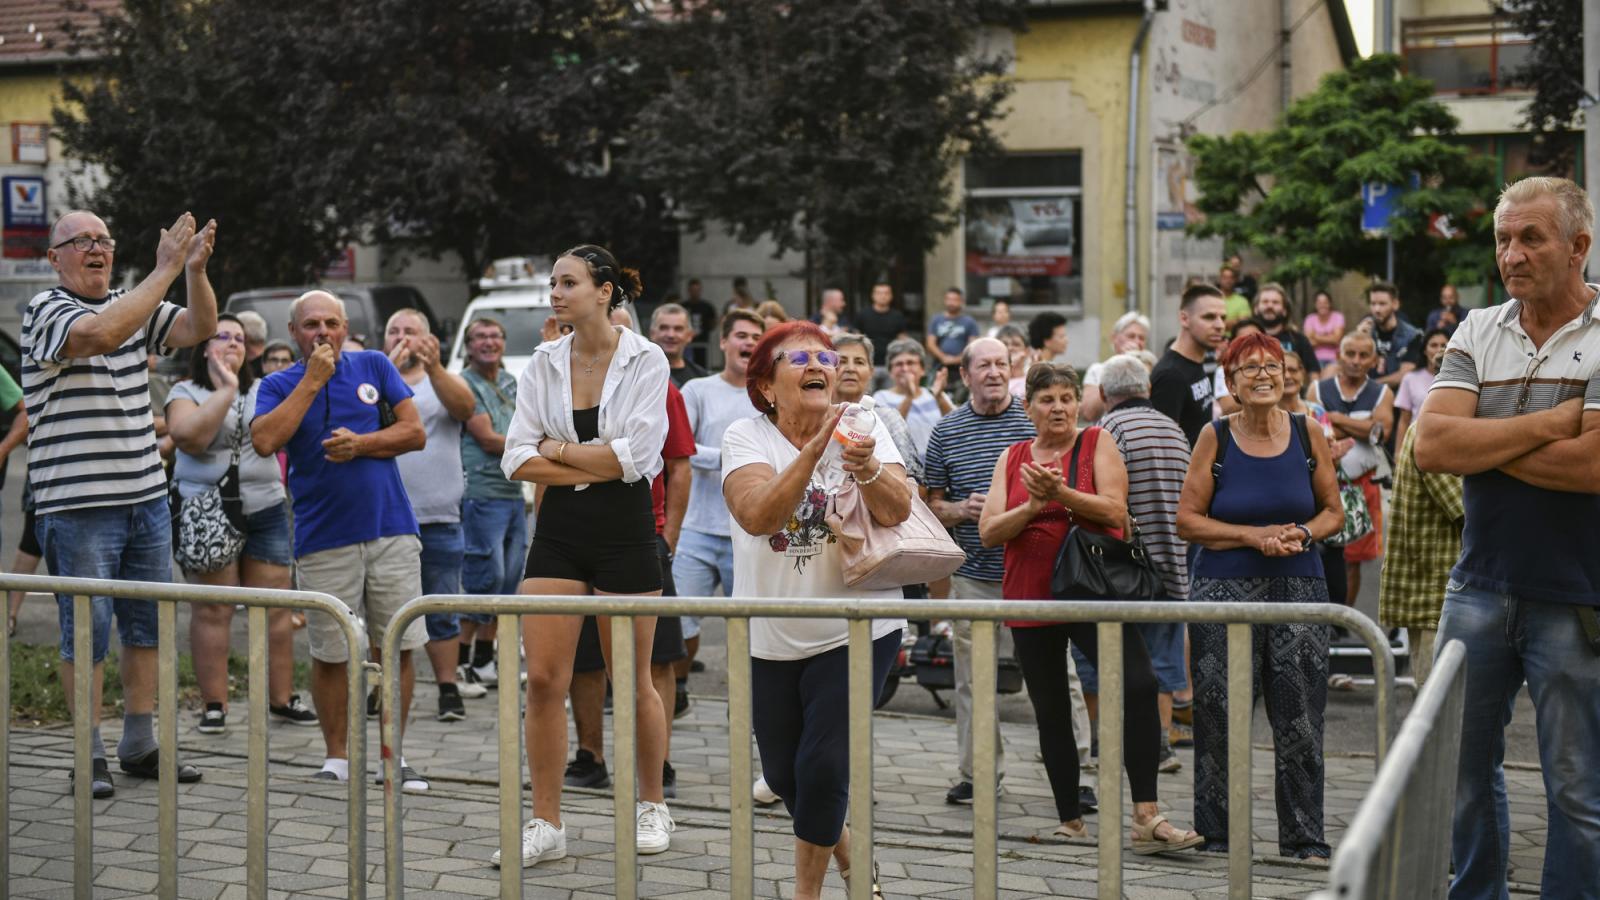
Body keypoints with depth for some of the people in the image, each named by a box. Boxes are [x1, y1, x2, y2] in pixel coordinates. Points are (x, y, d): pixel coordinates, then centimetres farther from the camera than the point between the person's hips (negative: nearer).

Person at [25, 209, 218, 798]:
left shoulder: (134, 306, 12)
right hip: (76, 505, -6)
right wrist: (166, 270, -26)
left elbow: (199, 328, 2)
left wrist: (196, 270, -16)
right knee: (87, 629, 0)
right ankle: (89, 755, 10)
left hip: (146, 498, 7)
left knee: (147, 624, 11)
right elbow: (99, 334, -27)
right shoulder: (45, 310, -8)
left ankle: (140, 746, 21)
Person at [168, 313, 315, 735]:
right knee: (212, 609, -4)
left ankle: (281, 698, 10)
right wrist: (226, 389, -14)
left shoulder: (263, 391, 15)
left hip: (266, 511, 4)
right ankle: (213, 705, 1)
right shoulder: (186, 392, 2)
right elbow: (189, 436, -17)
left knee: (275, 608, 3)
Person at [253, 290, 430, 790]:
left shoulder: (375, 366, 9)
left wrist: (360, 443, -10)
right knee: (330, 654, 3)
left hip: (391, 529, 1)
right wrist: (312, 380, -11)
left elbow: (415, 432, 5)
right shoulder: (279, 385, 6)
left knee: (400, 647, 1)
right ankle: (337, 758, 17)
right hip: (324, 539, -1)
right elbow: (264, 441, -13)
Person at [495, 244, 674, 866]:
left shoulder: (646, 361, -6)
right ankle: (546, 824, 8)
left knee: (632, 684, 6)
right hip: (559, 529, 3)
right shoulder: (543, 362, 5)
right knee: (543, 679, -2)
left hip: (624, 529, -3)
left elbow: (635, 454, -16)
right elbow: (518, 460, -1)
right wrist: (596, 465, -11)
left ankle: (651, 804, 27)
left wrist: (558, 450, -6)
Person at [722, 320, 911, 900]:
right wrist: (813, 451, -38)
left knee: (823, 767, -9)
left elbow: (896, 511, -20)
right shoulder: (746, 438, -9)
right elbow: (757, 516, -27)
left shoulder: (864, 428, -5)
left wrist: (867, 470, -41)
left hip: (857, 629, -1)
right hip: (770, 637, 2)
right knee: (782, 773, 13)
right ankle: (842, 844, 43)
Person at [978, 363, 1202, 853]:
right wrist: (1032, 506, -14)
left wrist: (1061, 493, -24)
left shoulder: (1097, 443, 2)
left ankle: (1146, 818, -18)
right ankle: (1070, 822, 21)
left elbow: (1115, 510, -11)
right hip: (1031, 599, 3)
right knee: (1050, 712, 8)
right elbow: (988, 532, 2)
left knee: (1138, 685, -22)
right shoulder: (1012, 458, 10)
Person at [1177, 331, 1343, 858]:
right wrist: (1256, 536, -11)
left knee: (1300, 718, 2)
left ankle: (1304, 836, 13)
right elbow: (1188, 521, -2)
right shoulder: (1216, 439, 0)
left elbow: (1333, 511, 12)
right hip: (1224, 590, -1)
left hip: (1298, 587, 2)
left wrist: (1301, 533, -8)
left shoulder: (1307, 435, 5)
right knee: (1220, 715, 1)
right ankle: (1217, 830, 15)